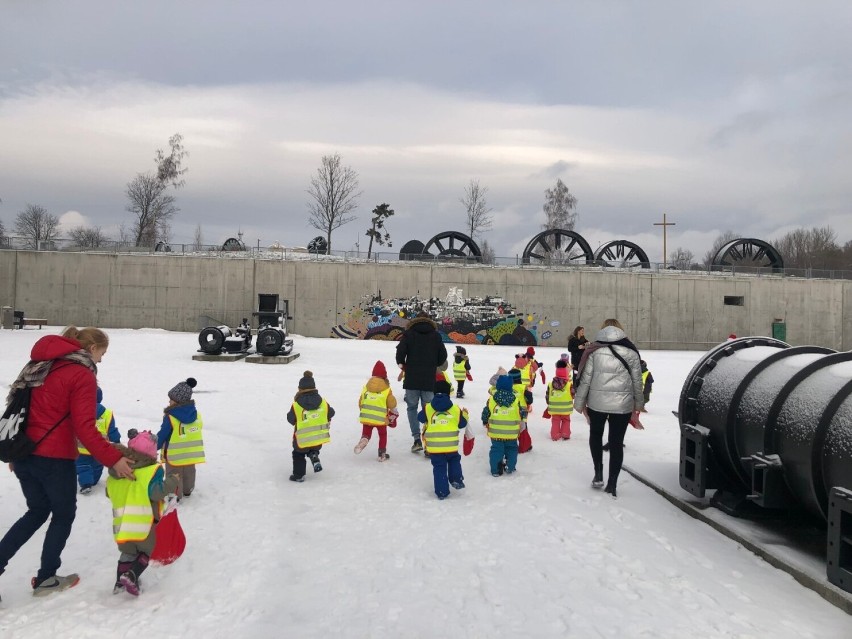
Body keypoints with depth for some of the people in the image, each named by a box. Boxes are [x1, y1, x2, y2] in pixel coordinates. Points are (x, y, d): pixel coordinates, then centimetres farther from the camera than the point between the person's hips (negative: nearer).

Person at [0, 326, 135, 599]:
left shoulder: (42, 364, 12)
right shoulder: (82, 375, -13)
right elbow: (84, 427, -20)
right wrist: (113, 459, -18)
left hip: (23, 453, 8)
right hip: (53, 458, -7)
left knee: (37, 511, 23)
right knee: (64, 514, 13)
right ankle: (46, 579, 22)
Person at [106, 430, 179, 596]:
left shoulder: (116, 471, 9)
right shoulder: (152, 470, -12)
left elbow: (109, 492, 20)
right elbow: (156, 492, -22)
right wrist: (172, 482, -9)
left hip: (122, 523, 5)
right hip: (144, 522, -5)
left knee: (128, 551, 23)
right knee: (146, 551, 12)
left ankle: (120, 582, 17)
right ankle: (131, 576, -9)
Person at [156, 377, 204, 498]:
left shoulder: (170, 417, -21)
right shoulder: (196, 414, -4)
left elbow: (162, 436, -14)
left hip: (174, 455, -6)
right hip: (191, 453, 6)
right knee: (189, 473, 23)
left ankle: (175, 495, 16)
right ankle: (187, 491, 41)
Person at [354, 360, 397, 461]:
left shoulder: (366, 387, 1)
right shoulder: (386, 389, -8)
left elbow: (360, 402, 6)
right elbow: (392, 404, -3)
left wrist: (363, 411, 23)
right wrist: (393, 411, 19)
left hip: (366, 417, 2)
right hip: (381, 418, -2)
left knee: (366, 433, 15)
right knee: (383, 435, 14)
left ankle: (364, 439, -16)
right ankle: (382, 454, 15)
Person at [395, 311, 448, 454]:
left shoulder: (409, 333, -1)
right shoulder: (436, 335, 6)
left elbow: (400, 351, -12)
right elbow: (443, 357, 5)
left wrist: (402, 364, 8)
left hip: (412, 379, -1)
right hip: (429, 379, 1)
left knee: (412, 408, 12)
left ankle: (417, 440, 1)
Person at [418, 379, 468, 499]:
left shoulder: (428, 409, -1)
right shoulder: (455, 409, 0)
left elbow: (420, 418, 14)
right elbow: (462, 423, 9)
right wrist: (465, 414, 29)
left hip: (433, 446, 0)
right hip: (451, 445, 0)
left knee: (439, 467, 7)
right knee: (454, 460, 27)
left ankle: (442, 492, 7)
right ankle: (456, 479, 13)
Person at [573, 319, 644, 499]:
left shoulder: (595, 351, -2)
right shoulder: (631, 352, 1)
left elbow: (585, 379, -4)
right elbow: (637, 381, 4)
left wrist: (579, 403, 4)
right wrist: (638, 405, 16)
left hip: (597, 402, 0)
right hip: (623, 404, 0)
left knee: (595, 435, 24)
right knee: (616, 442, 10)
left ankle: (598, 474, 19)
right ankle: (612, 485, 14)